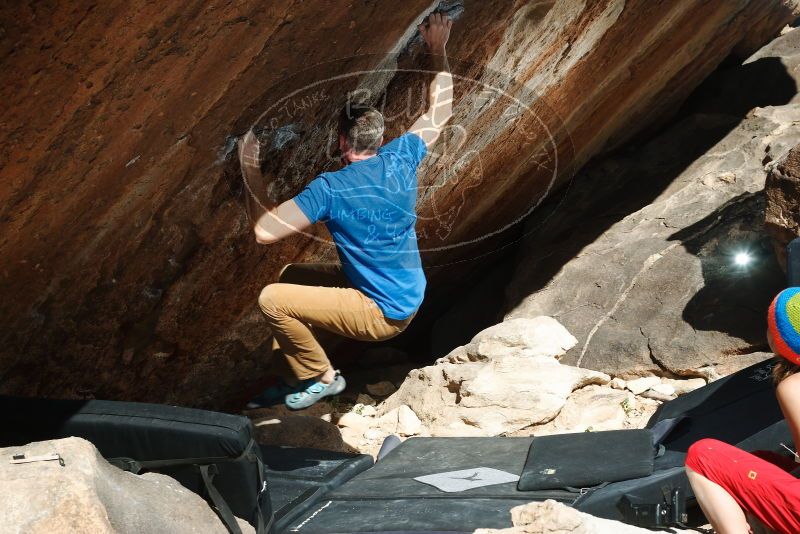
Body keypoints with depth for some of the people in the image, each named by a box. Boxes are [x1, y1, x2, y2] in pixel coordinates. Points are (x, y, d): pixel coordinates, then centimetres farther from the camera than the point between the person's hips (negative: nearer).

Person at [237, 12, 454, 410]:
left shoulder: (329, 188, -23)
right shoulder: (400, 158, -5)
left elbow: (265, 231, -24)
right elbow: (440, 113, 11)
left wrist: (251, 174, -14)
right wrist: (438, 51, 18)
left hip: (382, 314, -8)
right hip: (409, 298, 8)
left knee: (272, 299, -9)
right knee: (291, 276, 17)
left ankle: (322, 377, 8)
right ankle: (301, 375, 24)